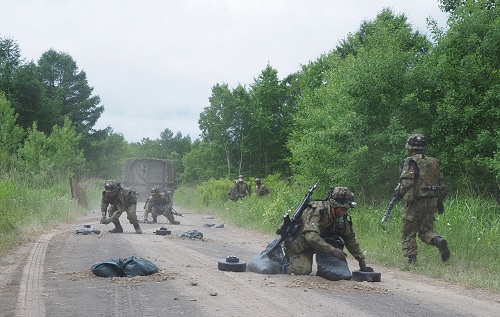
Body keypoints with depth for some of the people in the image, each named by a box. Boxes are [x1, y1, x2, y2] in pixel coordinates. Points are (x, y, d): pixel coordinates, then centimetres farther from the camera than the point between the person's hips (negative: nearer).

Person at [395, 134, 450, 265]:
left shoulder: (411, 162, -9)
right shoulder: (434, 162, 12)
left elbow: (407, 182, -19)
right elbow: (441, 184, 16)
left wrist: (399, 193, -2)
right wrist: (440, 202, 24)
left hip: (415, 202, -6)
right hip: (431, 201, 6)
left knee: (408, 232, 6)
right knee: (426, 230, 13)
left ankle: (411, 258, 2)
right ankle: (439, 241, -15)